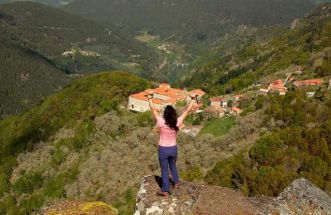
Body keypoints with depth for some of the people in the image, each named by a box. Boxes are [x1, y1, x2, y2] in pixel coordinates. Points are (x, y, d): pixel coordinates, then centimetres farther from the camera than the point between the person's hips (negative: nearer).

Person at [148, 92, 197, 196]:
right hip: (173, 149, 3)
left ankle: (165, 191, 20)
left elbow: (153, 109, -15)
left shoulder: (161, 122, -23)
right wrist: (193, 99, 3)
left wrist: (150, 97, -5)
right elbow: (187, 111, -7)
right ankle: (176, 183, 47)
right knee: (173, 166, 29)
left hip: (163, 149, -3)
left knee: (164, 170, 10)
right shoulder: (177, 122, -17)